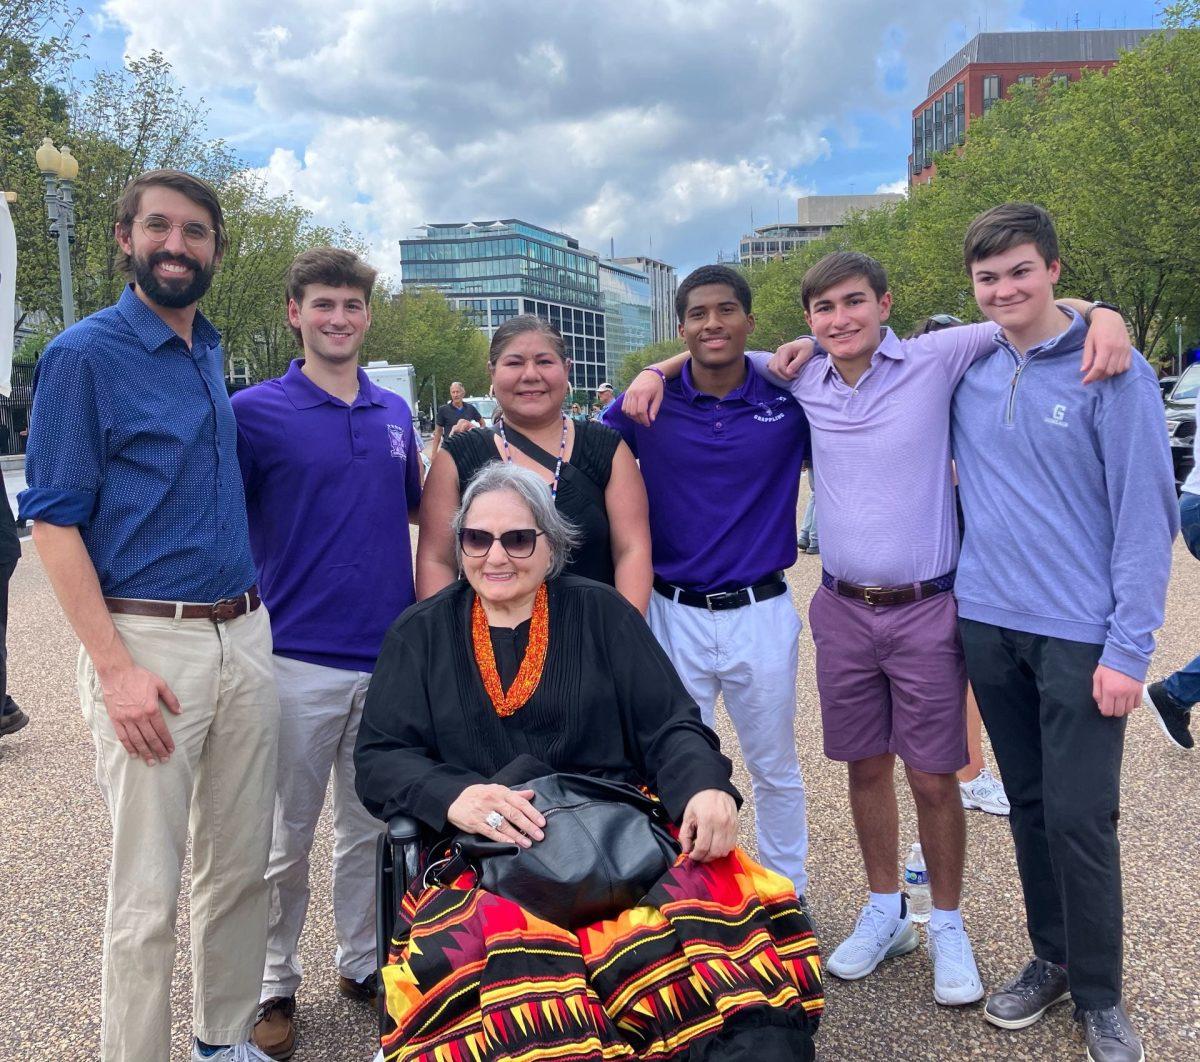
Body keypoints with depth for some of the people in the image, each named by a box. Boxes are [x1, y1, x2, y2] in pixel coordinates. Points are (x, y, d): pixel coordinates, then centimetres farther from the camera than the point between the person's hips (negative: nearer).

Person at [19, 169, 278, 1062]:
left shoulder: (211, 352, 13)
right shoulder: (86, 354, -6)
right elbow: (53, 521, -9)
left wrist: (251, 615, 15)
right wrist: (116, 667, -17)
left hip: (244, 639, 6)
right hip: (150, 643, -6)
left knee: (240, 867, 14)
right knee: (149, 894, 1)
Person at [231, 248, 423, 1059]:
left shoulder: (396, 413, 9)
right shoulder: (256, 412, -5)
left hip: (390, 656, 4)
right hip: (299, 660, -4)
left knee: (371, 826, 17)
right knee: (287, 839, 8)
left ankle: (363, 960, 34)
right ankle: (276, 985, 26)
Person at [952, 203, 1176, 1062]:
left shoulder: (1113, 373, -7)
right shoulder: (965, 372, 5)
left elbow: (1147, 515, -9)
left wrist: (1129, 647, -14)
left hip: (1081, 633, -4)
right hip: (988, 623, 4)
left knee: (1080, 818, -1)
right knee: (1029, 806, 14)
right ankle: (1053, 958, 32)